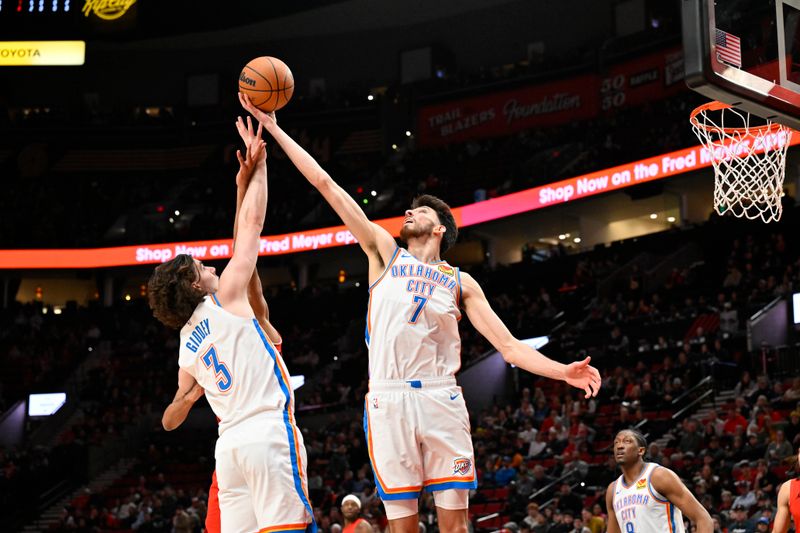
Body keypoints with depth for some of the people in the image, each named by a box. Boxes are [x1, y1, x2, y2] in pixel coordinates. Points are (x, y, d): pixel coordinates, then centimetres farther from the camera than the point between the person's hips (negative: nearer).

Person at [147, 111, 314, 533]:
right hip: (269, 432, -7)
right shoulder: (225, 298, 3)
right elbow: (252, 222, 6)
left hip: (230, 443, 7)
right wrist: (258, 166, 12)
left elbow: (169, 422, 25)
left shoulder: (187, 347, 20)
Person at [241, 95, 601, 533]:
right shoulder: (385, 253, 15)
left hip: (440, 399, 0)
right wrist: (274, 128, 9)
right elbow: (326, 184, 11)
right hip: (388, 399, 0)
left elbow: (509, 346, 9)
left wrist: (564, 372, -7)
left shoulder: (461, 283, 15)